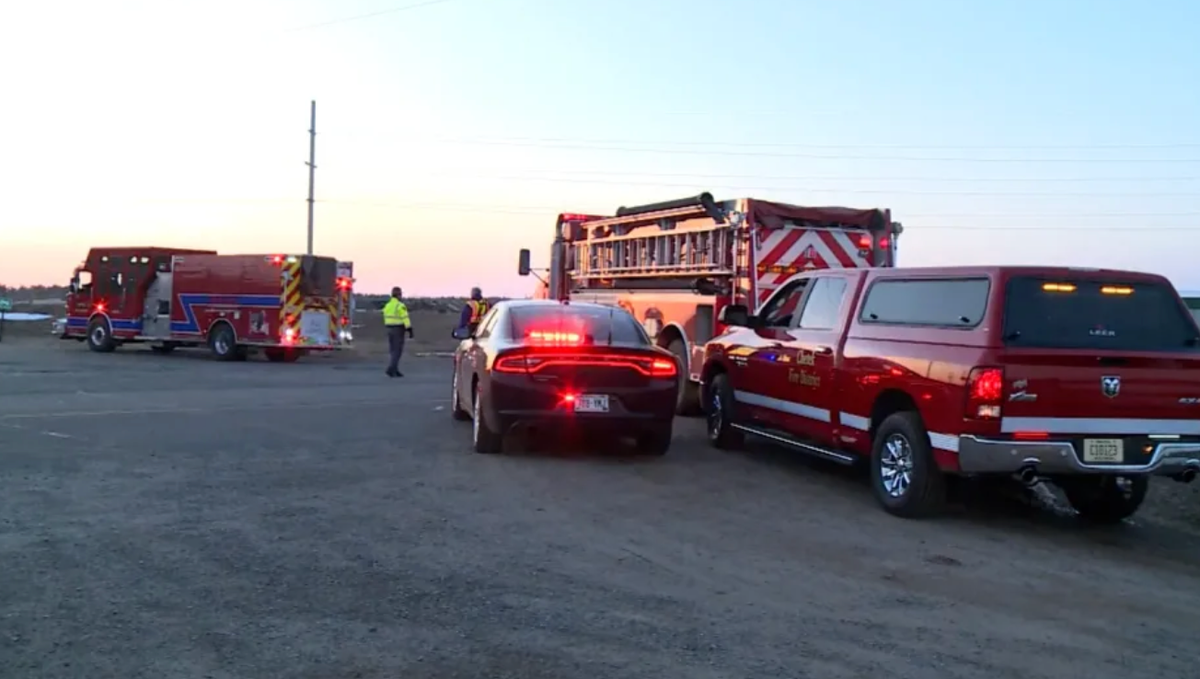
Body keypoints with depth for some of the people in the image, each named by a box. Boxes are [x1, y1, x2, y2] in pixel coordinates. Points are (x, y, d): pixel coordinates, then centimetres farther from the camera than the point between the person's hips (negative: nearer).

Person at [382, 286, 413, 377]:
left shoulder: (387, 306, 9)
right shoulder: (400, 306, -15)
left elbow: (386, 319, 14)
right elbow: (405, 319, -18)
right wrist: (410, 329, -15)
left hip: (390, 329, 7)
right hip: (398, 330, -7)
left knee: (392, 350, 11)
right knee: (397, 351, -5)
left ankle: (394, 370, 12)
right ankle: (391, 369, -15)